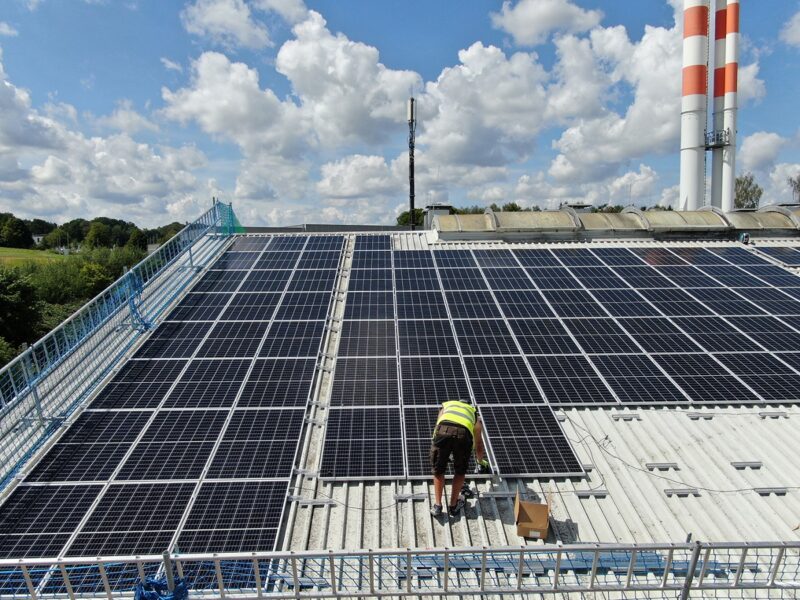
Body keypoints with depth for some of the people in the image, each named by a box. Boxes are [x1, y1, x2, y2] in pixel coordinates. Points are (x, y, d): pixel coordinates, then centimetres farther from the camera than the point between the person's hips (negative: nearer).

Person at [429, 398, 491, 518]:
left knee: (438, 470, 21)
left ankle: (437, 506, 21)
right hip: (463, 433, 0)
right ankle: (453, 506, 30)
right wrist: (481, 461, 71)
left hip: (443, 430, 0)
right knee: (460, 471, 25)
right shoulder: (474, 413, 40)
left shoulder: (445, 406, 41)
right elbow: (478, 444, 52)